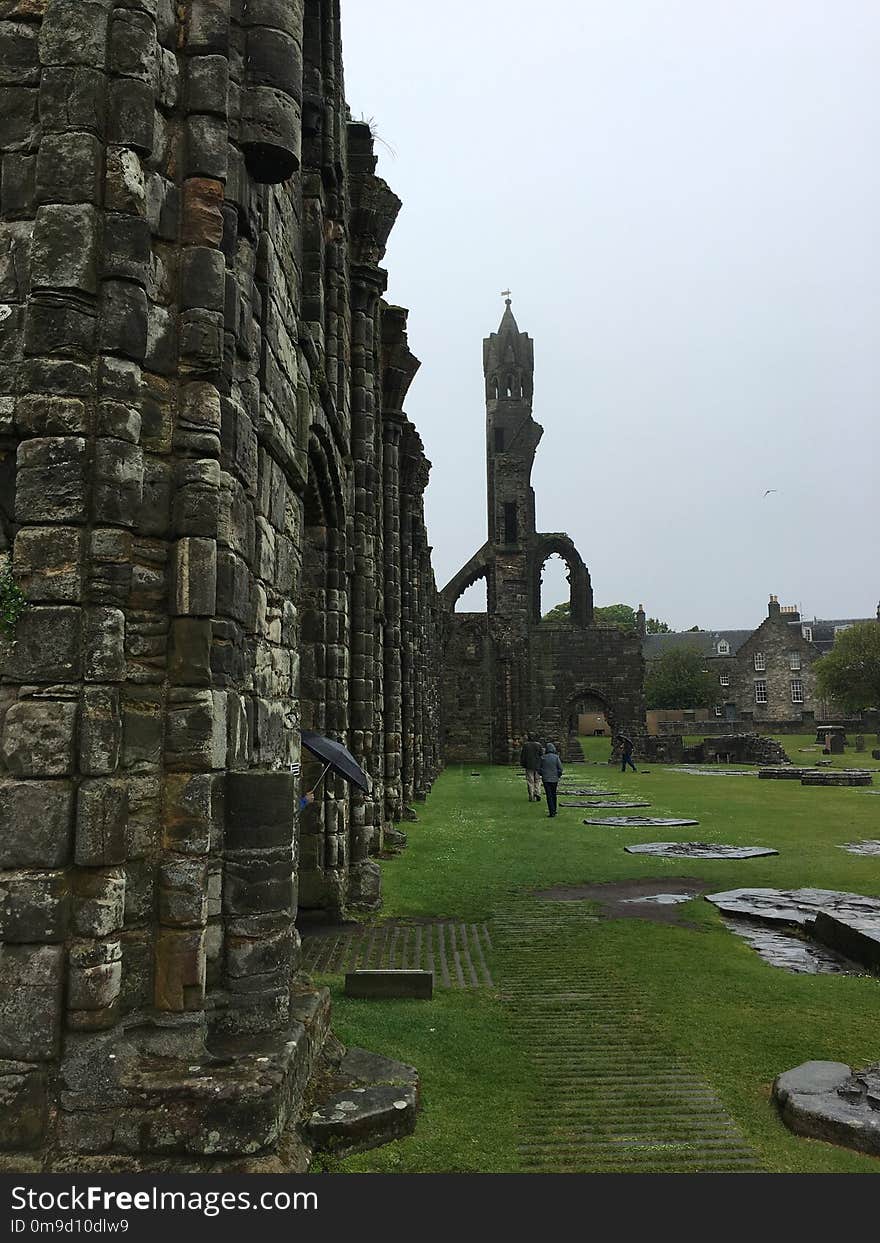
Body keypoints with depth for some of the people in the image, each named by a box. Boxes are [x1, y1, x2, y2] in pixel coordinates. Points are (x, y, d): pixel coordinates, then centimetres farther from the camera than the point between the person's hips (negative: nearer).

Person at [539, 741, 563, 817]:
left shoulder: (543, 758, -5)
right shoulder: (556, 757, -6)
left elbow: (540, 768, 1)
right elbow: (560, 768, -7)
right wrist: (558, 776, 10)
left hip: (546, 779, -1)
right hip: (554, 779, 1)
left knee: (549, 796, -2)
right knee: (553, 794, 18)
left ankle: (552, 812, -11)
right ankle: (554, 810, 28)